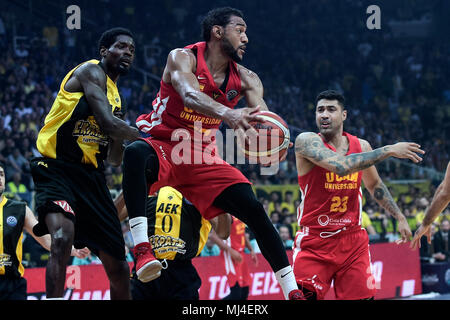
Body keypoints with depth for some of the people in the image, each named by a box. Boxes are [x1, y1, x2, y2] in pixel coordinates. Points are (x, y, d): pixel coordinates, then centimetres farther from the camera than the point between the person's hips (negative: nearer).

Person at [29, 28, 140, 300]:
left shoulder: (115, 95, 19)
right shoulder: (91, 71, -5)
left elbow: (115, 159, 20)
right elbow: (106, 121, -20)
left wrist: (119, 137, 0)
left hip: (91, 176, 8)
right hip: (58, 170, -8)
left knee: (118, 267, 8)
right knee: (63, 238, -34)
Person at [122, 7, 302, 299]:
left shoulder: (245, 79, 3)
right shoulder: (183, 58, -14)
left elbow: (262, 120, -11)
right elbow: (190, 95, -35)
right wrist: (227, 113, -56)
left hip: (203, 158, 5)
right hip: (163, 146, -5)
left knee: (254, 209, -9)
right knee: (135, 154, -41)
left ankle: (293, 292, 0)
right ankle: (142, 249, -46)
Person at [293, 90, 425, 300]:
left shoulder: (361, 146, 5)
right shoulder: (307, 142, -12)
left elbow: (374, 185, 24)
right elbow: (340, 165, -29)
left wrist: (400, 217, 17)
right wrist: (389, 151, -26)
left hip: (352, 240, 4)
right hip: (314, 241, -4)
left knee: (363, 297, 0)